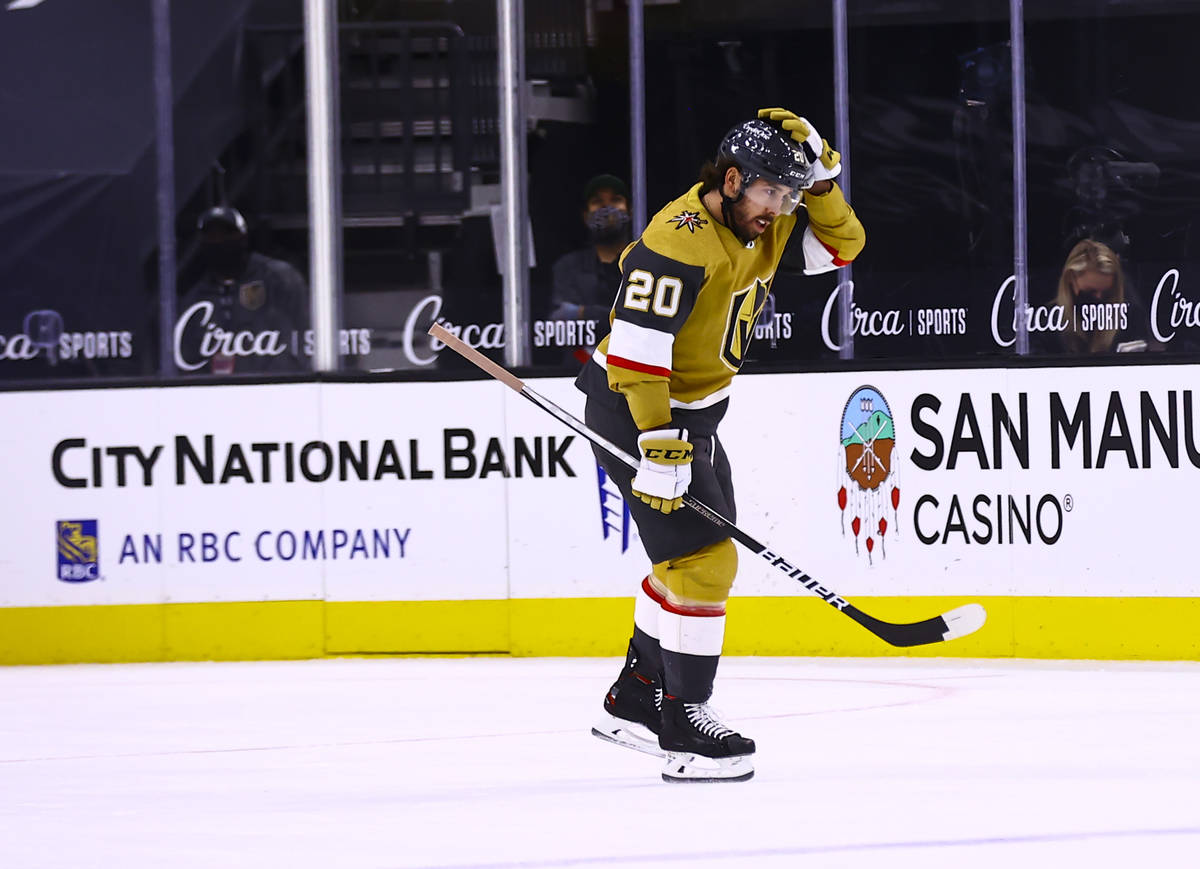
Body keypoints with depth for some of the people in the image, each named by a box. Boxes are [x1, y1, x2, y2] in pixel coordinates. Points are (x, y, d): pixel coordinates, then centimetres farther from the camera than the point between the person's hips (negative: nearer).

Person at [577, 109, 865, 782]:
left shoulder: (764, 224, 0)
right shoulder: (680, 241, -27)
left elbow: (841, 244, 5)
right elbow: (636, 348, -29)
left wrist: (819, 176, -12)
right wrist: (658, 447, -31)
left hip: (693, 408, 10)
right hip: (633, 408, -10)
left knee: (699, 557, 18)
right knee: (703, 558, -12)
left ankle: (634, 701, 29)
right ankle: (683, 726, -6)